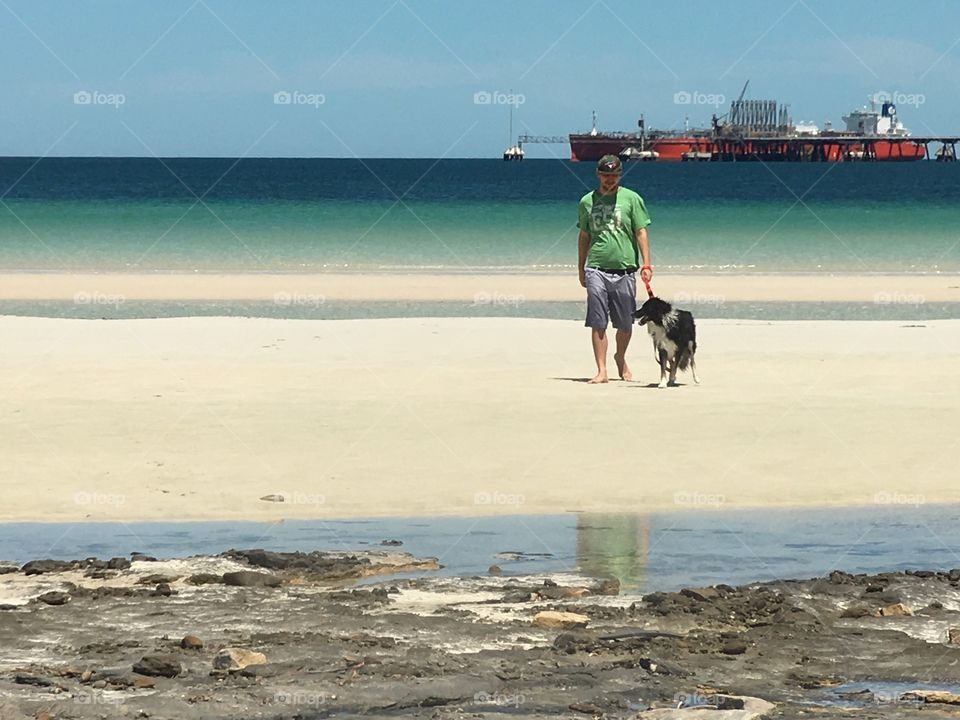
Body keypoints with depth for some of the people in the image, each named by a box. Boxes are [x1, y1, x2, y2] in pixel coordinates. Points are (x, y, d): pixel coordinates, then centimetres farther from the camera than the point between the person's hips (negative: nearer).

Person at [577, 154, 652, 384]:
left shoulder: (631, 199, 4)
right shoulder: (587, 201, 10)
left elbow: (641, 232, 3)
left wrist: (646, 264, -6)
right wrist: (581, 269, 17)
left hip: (624, 269, -1)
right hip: (596, 269, 1)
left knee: (625, 324, 6)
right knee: (598, 323, -7)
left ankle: (620, 358, 32)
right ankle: (601, 370, -5)